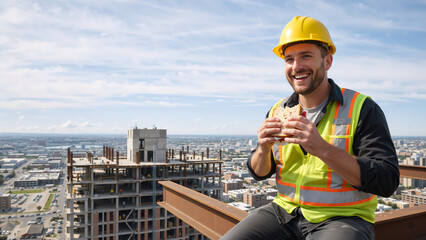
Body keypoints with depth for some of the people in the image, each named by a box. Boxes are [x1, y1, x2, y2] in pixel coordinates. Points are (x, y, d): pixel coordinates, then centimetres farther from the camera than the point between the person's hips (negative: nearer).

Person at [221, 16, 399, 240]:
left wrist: (322, 148, -27)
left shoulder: (362, 108, -7)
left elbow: (387, 182, -15)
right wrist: (263, 149, -14)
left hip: (341, 218, -3)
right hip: (284, 211, 4)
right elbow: (259, 172, 10)